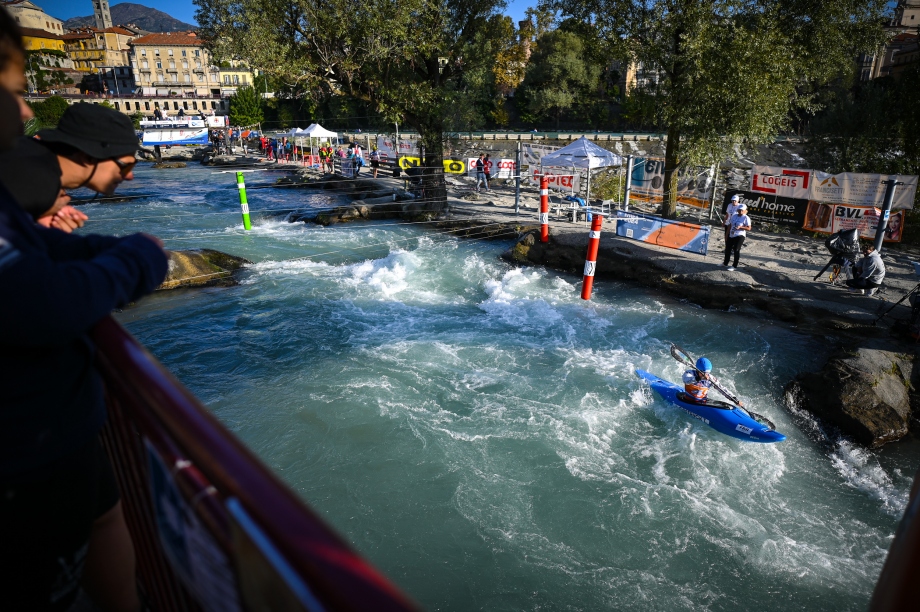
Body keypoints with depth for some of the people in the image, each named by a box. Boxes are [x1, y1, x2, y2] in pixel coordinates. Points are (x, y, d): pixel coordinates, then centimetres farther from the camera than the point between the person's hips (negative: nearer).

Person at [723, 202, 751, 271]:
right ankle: (725, 263, 31)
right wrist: (727, 234, 14)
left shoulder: (746, 218, -8)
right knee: (728, 248, 13)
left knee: (736, 250, -6)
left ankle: (735, 266, 1)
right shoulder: (734, 216, 10)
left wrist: (740, 227, -24)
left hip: (740, 236, -6)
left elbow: (749, 228, -12)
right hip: (731, 235, 7)